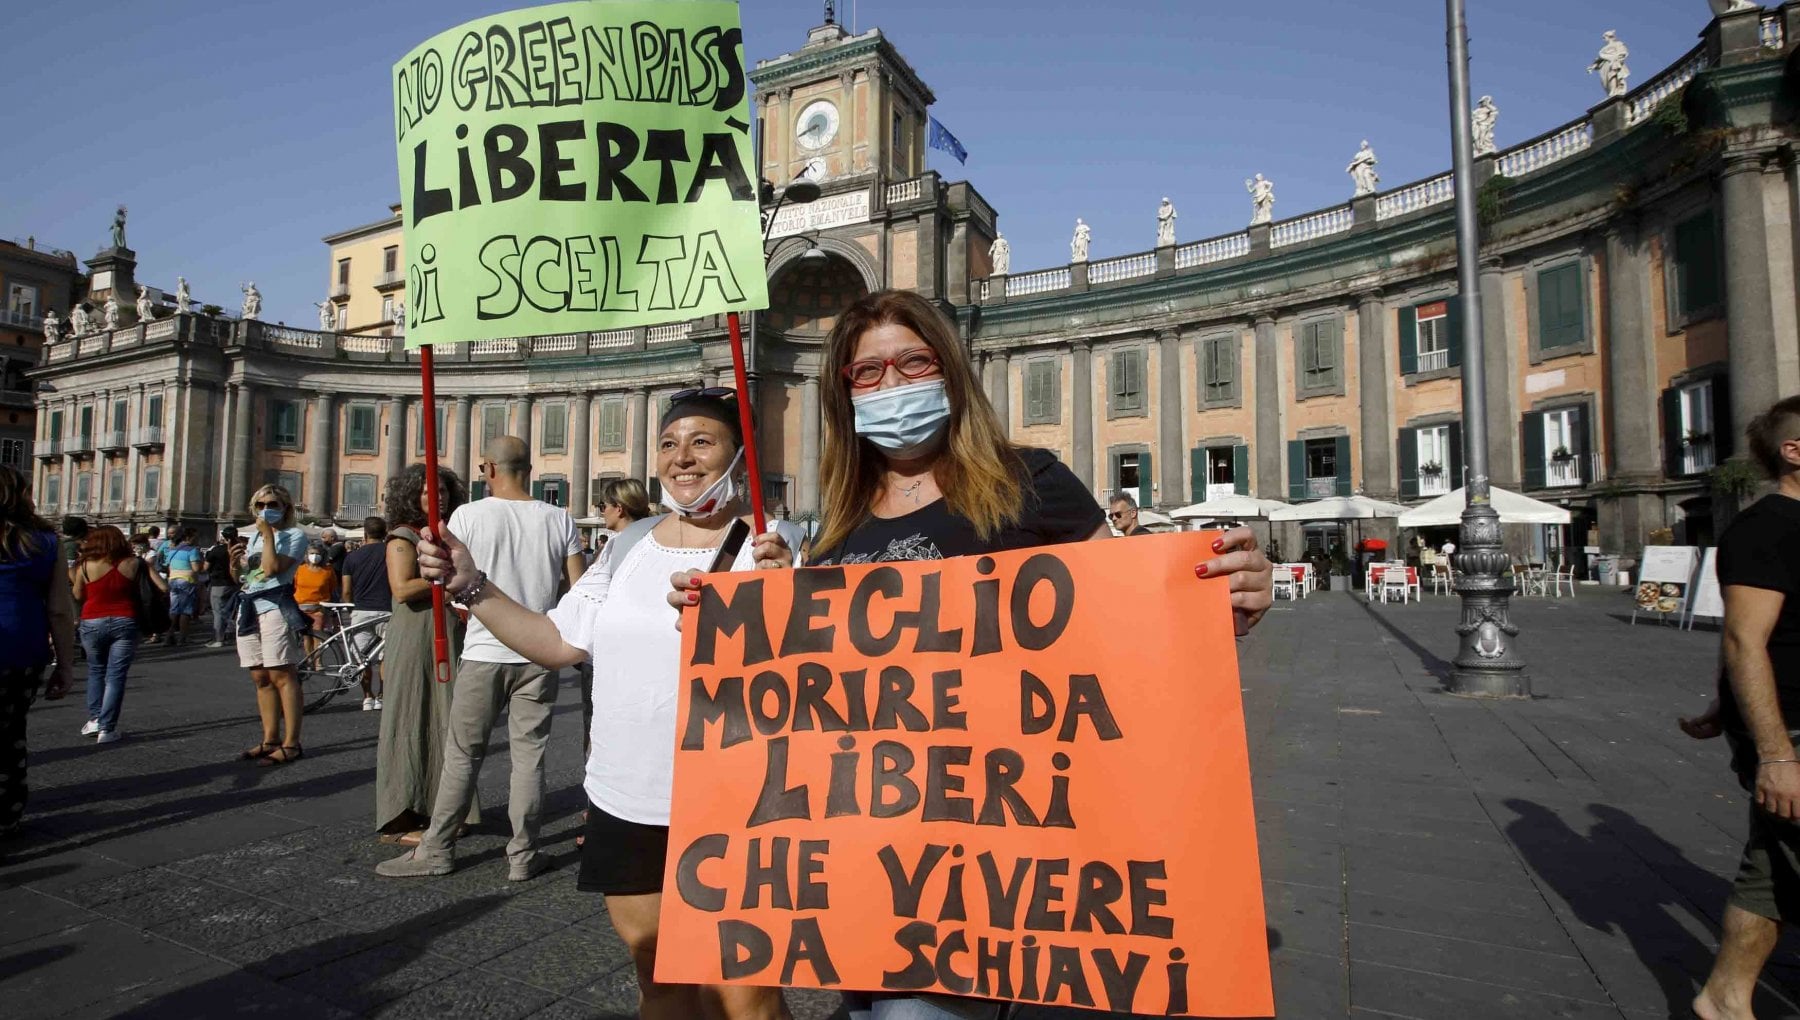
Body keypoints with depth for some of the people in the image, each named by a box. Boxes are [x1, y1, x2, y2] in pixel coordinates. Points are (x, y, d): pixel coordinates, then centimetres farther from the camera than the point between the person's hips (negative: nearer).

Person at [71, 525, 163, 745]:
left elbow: (78, 595, 8)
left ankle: (95, 718, 17)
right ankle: (107, 728, 1)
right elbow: (163, 586, -4)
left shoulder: (85, 566, -5)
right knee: (116, 675, 3)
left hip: (93, 623, 1)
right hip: (124, 623, -1)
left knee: (96, 670, 21)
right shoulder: (133, 564, -5)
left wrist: (72, 577, 20)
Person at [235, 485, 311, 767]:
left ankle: (291, 744, -11)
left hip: (274, 607, -8)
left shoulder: (294, 534, -1)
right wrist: (235, 561, 3)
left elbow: (273, 568, -16)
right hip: (248, 609, 8)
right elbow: (241, 578, 22)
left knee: (281, 676, -10)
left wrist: (268, 535, -10)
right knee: (261, 678, 9)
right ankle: (270, 740, 15)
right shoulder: (254, 537, 21)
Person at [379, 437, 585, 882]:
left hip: (485, 653, -1)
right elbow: (579, 588, -2)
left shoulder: (469, 515, -6)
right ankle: (523, 856, 14)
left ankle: (437, 849, 20)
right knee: (529, 754, 8)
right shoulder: (559, 520, -1)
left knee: (462, 755, 11)